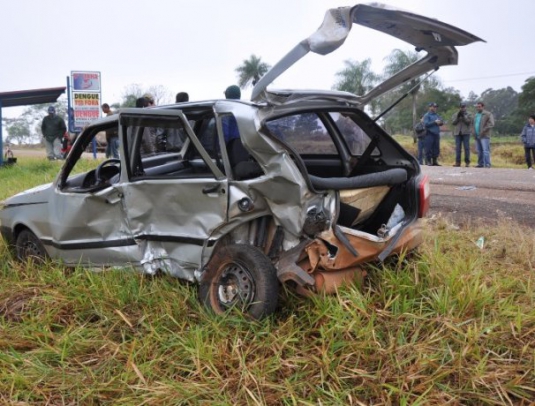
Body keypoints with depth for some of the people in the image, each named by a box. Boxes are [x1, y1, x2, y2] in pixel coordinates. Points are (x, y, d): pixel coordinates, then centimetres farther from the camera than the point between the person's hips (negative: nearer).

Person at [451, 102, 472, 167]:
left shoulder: (469, 114, 8)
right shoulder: (455, 114, 14)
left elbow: (469, 122, -6)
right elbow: (453, 122, 2)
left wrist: (463, 116, -12)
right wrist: (458, 116, -9)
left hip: (466, 133, -2)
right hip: (457, 133, 2)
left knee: (466, 147, -4)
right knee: (458, 148, 1)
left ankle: (467, 162, -1)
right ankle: (457, 162, 3)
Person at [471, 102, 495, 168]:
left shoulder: (488, 114, -2)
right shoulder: (475, 115, 19)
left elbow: (491, 124, -12)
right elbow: (473, 124, 28)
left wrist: (483, 131, -18)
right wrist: (473, 131, 10)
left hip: (484, 136, -7)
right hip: (477, 136, 7)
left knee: (485, 150, -11)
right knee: (479, 151, 7)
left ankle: (487, 164, -12)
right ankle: (480, 164, 12)